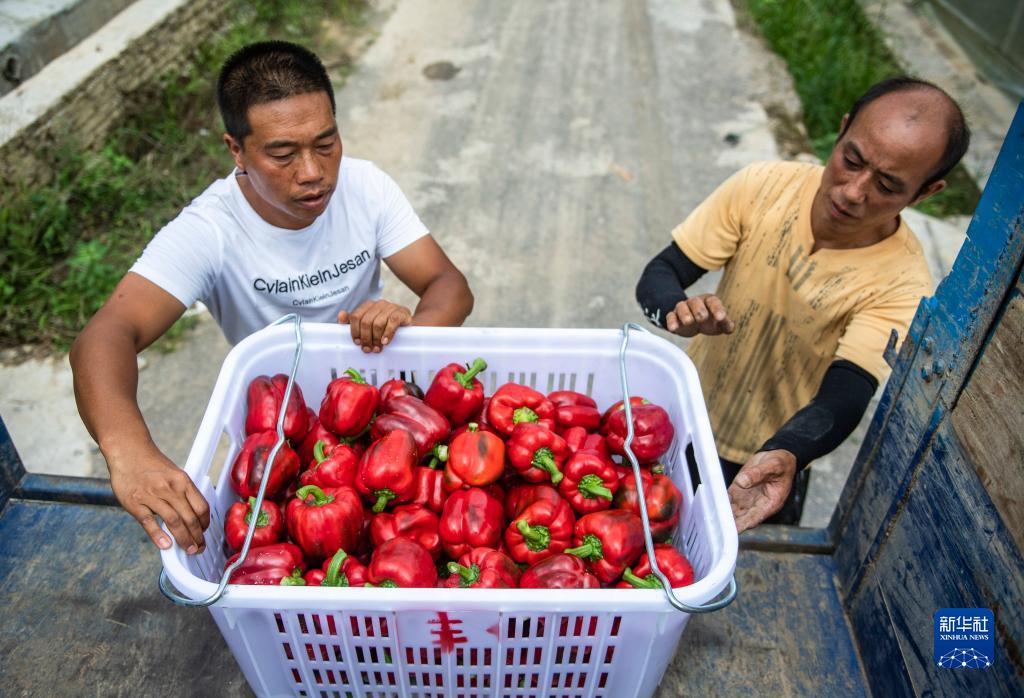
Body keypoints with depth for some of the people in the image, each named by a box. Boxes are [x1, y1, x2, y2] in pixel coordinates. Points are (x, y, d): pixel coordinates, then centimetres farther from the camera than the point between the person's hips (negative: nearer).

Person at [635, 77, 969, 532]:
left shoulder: (900, 284, -24)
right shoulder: (764, 186, -18)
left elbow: (844, 397, -33)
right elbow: (658, 275, -17)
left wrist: (785, 455, -55)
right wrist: (676, 310, -41)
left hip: (773, 463, -2)